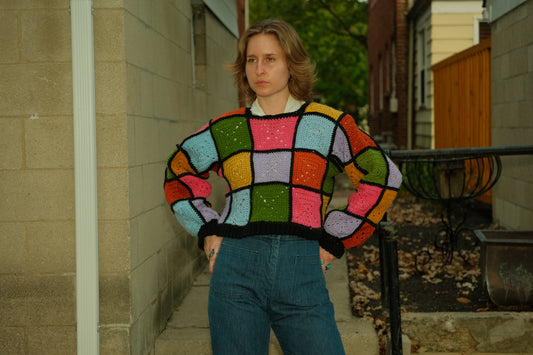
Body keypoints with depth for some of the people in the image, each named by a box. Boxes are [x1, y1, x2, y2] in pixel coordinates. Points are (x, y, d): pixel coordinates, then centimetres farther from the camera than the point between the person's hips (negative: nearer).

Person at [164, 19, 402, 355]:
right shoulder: (226, 129, 10)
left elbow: (383, 176, 8)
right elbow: (178, 174, 24)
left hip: (301, 273, -1)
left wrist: (334, 239, 5)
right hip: (236, 269, 1)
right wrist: (207, 230, 11)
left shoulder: (326, 124, 6)